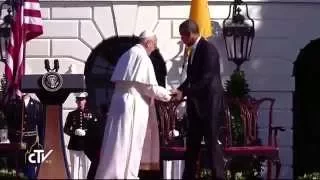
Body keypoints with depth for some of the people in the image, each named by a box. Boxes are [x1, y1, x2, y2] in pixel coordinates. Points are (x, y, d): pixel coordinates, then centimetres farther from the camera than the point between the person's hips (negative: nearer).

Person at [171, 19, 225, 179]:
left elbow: (206, 79, -21)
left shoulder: (208, 49, -14)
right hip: (196, 105, 9)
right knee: (192, 143, 10)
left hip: (209, 104, -9)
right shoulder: (194, 50, 13)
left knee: (211, 142, -5)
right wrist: (180, 90, 1)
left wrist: (184, 92, -21)